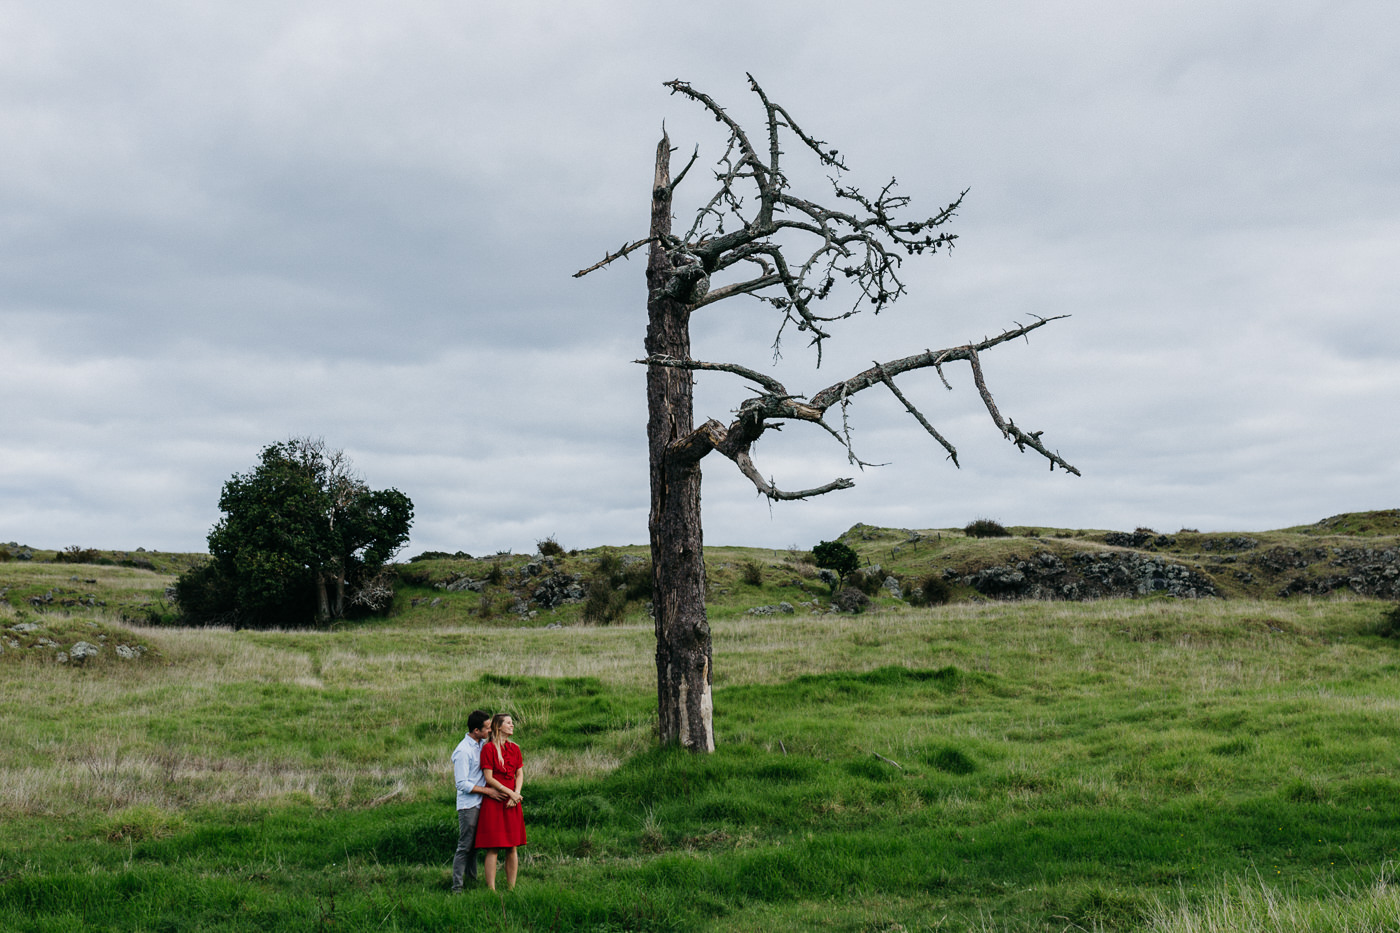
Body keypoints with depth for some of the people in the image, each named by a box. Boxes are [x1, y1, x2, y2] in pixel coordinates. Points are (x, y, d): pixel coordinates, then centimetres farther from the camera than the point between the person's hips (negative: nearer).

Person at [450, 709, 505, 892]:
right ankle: (457, 887, 0)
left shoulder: (481, 745, 9)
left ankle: (472, 880, 25)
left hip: (479, 802, 8)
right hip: (468, 804, -8)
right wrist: (487, 790, -16)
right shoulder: (463, 751, -17)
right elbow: (462, 784, -18)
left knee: (473, 845, 16)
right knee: (465, 846, -5)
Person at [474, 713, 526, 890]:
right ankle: (491, 890, -4)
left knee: (512, 848, 6)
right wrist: (510, 793, -12)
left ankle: (511, 888, 12)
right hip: (494, 801, -5)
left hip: (513, 803, 6)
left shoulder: (515, 748, 13)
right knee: (493, 848, -6)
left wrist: (516, 795, -7)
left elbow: (520, 775, 10)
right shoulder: (488, 748, -5)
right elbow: (489, 778, -9)